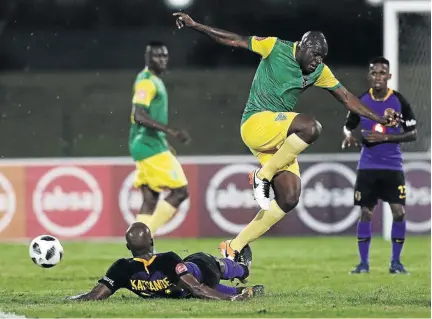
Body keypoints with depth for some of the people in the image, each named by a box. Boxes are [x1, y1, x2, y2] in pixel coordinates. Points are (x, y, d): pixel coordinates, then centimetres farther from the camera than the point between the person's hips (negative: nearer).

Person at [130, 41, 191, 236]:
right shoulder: (146, 81, -12)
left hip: (153, 146, 10)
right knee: (180, 190, -10)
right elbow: (139, 116, -23)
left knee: (150, 200, 7)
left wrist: (165, 144, 24)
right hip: (149, 146, -10)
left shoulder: (155, 81, 18)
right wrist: (170, 131, -28)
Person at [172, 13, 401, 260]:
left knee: (289, 199, -7)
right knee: (311, 127, -32)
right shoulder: (276, 47, -4)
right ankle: (263, 176, -16)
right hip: (256, 124, -7)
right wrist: (195, 25, -3)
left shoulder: (320, 72, 11)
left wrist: (379, 119, 14)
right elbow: (234, 40, 0)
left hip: (280, 137, 7)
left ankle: (234, 247, 3)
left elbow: (346, 97, 18)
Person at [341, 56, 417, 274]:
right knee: (365, 213, 0)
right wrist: (348, 135, -12)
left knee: (399, 212, -9)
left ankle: (396, 261, 5)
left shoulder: (399, 101, -5)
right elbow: (348, 125, 13)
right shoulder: (361, 101, 0)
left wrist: (386, 138, -17)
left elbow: (412, 134, -3)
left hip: (393, 166, -1)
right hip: (367, 165, 1)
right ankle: (363, 262, 10)